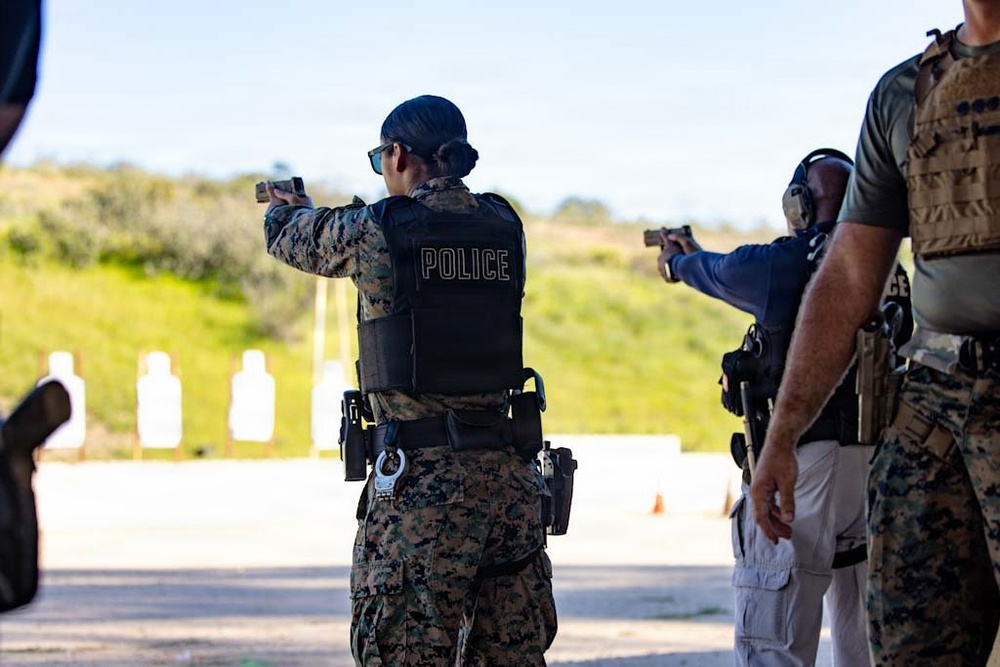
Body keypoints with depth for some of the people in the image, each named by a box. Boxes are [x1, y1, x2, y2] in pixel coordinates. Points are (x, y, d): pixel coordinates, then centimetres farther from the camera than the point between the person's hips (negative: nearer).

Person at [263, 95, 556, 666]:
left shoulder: (374, 231, -7)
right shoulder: (504, 226, 7)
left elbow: (294, 241, 14)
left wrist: (288, 209, 39)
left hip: (421, 476, -5)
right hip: (508, 472, 5)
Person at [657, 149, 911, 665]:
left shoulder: (786, 264, -7)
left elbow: (717, 273, 15)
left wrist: (679, 261, 39)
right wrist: (694, 255, 42)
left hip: (803, 464, -7)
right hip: (876, 464, 7)